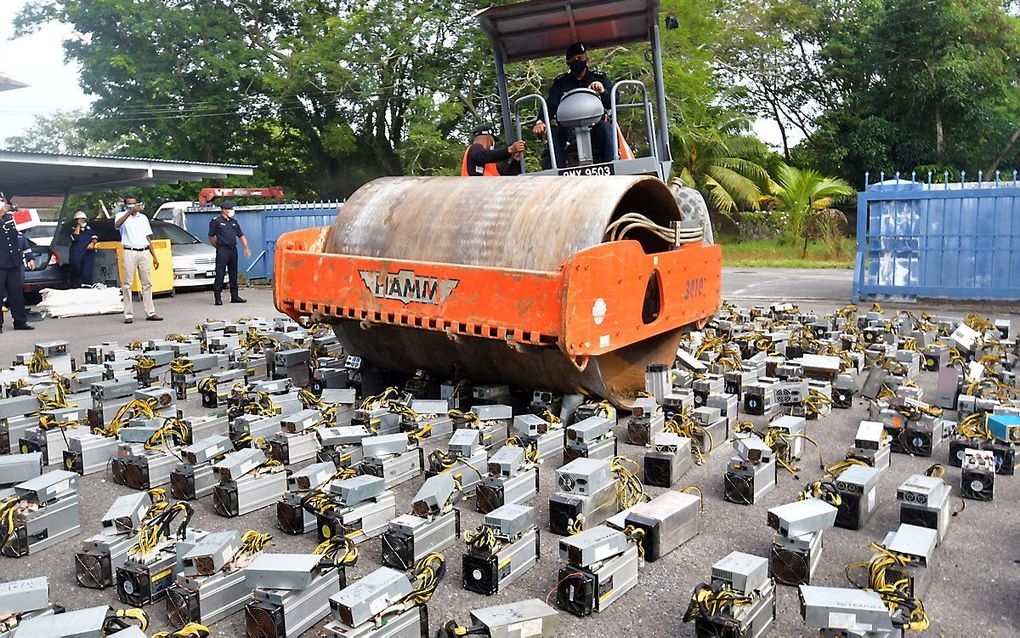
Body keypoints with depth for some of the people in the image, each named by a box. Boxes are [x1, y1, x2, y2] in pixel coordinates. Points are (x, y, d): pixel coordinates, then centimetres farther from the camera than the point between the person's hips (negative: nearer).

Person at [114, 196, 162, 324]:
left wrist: (154, 257, 14)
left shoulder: (143, 217, 17)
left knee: (147, 283, 5)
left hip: (144, 252, 4)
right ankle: (128, 314, -1)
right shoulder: (122, 216, 3)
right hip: (129, 252, -4)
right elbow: (117, 225, -22)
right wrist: (130, 212, -32)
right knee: (127, 284, -3)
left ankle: (150, 313, 7)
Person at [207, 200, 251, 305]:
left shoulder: (234, 222, 16)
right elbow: (211, 237, 2)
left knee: (233, 273, 10)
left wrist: (246, 247, 5)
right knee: (220, 273, -7)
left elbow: (241, 236, 17)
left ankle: (234, 296, 16)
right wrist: (218, 247, 4)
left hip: (233, 249, 6)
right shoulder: (216, 221, -1)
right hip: (222, 250, -6)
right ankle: (217, 297, -5)